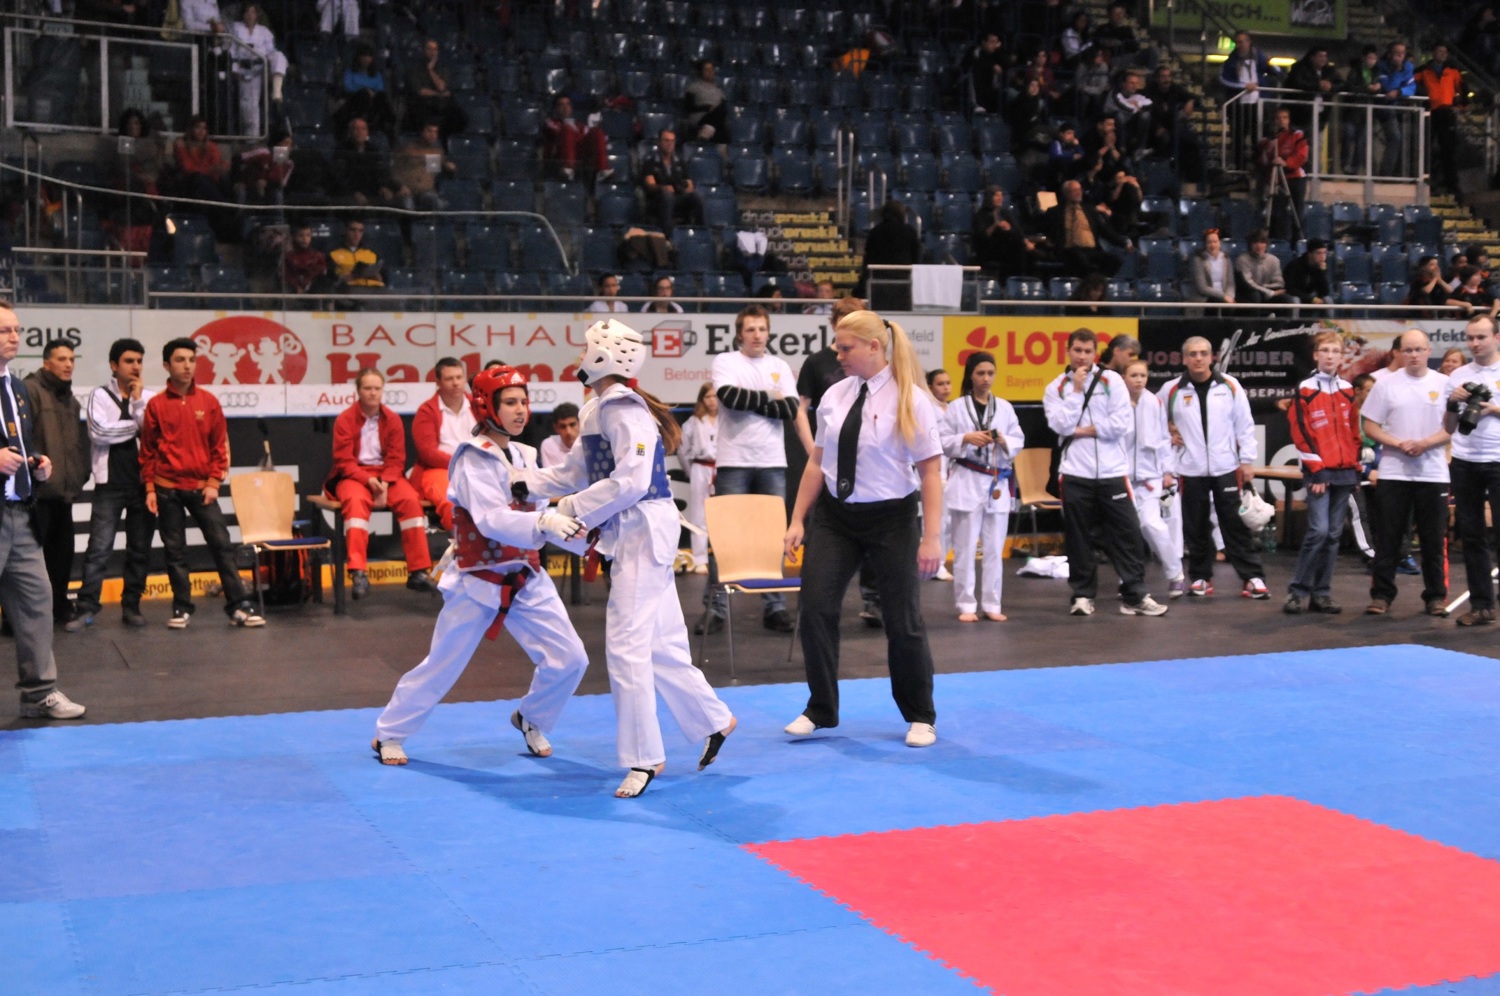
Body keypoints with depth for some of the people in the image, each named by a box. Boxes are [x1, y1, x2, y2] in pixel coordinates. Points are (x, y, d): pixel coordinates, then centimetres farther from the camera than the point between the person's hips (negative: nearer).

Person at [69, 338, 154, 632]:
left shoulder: (149, 397, 7)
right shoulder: (100, 395, 2)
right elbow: (99, 432, -13)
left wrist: (138, 401, -10)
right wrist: (136, 426, -5)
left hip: (142, 483, 3)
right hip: (110, 484, -3)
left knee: (140, 549, 7)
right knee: (99, 549, -6)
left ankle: (131, 605, 15)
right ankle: (86, 608, -3)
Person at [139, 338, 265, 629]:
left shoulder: (209, 402, 2)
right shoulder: (155, 404, 0)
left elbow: (220, 446, 5)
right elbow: (148, 450, 4)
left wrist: (214, 483, -2)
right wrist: (150, 488, 0)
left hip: (202, 487, 1)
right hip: (167, 489, -1)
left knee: (222, 544, -3)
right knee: (174, 550, 5)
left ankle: (238, 605, -1)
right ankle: (181, 607, 13)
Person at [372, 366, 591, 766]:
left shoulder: (524, 455, 8)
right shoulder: (474, 458, -15)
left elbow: (535, 512, 3)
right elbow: (491, 520, -28)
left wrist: (573, 530, -17)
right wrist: (544, 522, -43)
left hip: (526, 578, 6)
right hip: (478, 581, -6)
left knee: (569, 659, -2)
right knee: (441, 666, 4)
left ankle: (531, 719, 25)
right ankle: (389, 733, 25)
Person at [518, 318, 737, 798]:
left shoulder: (624, 410, -17)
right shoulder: (598, 412, 13)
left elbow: (632, 479, -26)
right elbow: (574, 474, 19)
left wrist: (575, 509, -18)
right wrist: (517, 480, 11)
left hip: (644, 532, -10)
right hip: (631, 535, 10)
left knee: (627, 643, -7)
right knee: (661, 642, 15)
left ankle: (644, 757, 2)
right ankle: (713, 720, 30)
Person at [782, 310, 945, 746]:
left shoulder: (910, 400, -12)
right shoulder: (834, 396, 2)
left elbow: (930, 473, -11)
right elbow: (817, 462, 9)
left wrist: (931, 538, -14)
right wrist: (798, 520, 7)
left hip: (890, 518, -4)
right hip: (833, 514, 4)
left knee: (903, 621, 5)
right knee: (815, 609, -1)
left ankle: (920, 717, 25)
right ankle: (820, 710, 18)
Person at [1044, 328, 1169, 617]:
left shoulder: (1111, 380, 2)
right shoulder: (1055, 388, 5)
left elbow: (1121, 423, -7)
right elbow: (1061, 425, -10)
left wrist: (1083, 430, -8)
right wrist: (1076, 389, -9)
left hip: (1111, 472, 0)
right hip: (1075, 473, 0)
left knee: (1127, 533, 0)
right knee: (1078, 537, 6)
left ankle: (1135, 596, 7)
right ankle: (1082, 594, 18)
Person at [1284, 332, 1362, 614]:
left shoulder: (1348, 391, 13)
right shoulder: (1305, 390, -2)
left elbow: (1354, 432, 16)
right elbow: (1300, 433, -7)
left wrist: (1356, 468, 10)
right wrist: (1316, 470, -11)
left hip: (1345, 473, 5)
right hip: (1319, 473, -5)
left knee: (1333, 534, 5)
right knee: (1318, 531, -14)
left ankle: (1321, 593, 11)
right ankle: (1298, 591, -4)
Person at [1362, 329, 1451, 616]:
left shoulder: (1445, 384, 3)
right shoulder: (1386, 385, 3)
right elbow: (1370, 426, 2)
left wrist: (1425, 444, -15)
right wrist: (1399, 444, -12)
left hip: (1433, 473, 0)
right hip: (1393, 472, 0)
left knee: (1434, 539, 4)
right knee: (1387, 538, 2)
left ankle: (1436, 596, 13)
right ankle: (1382, 595, 7)